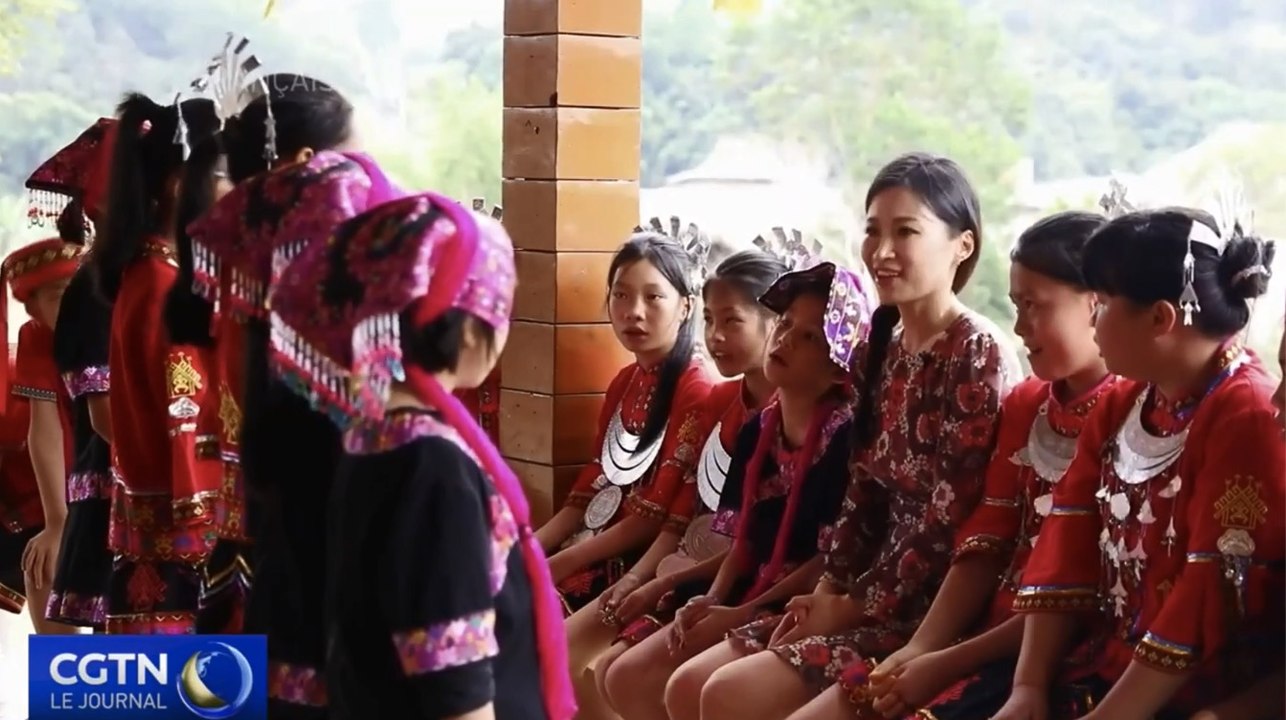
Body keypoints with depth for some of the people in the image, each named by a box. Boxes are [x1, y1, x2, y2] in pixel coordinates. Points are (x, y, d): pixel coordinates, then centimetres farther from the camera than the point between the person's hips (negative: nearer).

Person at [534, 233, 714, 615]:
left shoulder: (696, 392, -11)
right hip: (594, 552, 8)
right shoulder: (624, 382, 16)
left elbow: (658, 516, -15)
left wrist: (562, 564, -15)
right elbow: (589, 493, 14)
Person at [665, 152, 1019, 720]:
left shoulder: (976, 354, -14)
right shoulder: (880, 349, 12)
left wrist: (857, 605, -13)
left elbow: (953, 518, -18)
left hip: (937, 607, -9)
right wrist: (829, 590, 2)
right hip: (868, 594, 9)